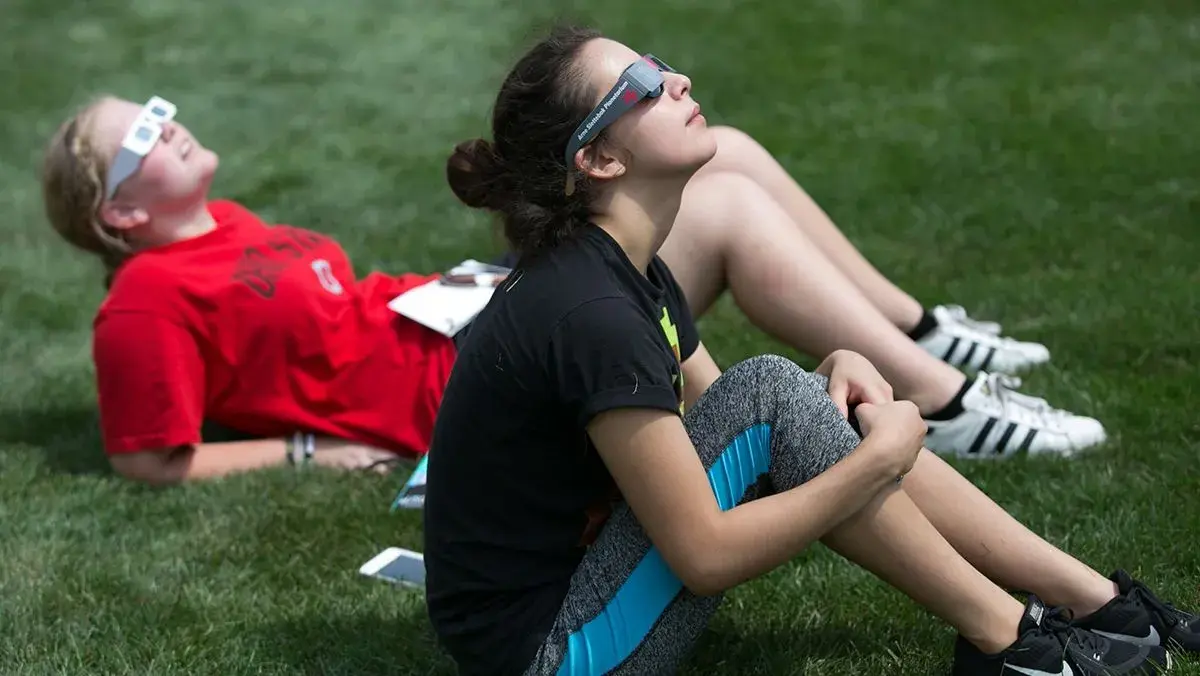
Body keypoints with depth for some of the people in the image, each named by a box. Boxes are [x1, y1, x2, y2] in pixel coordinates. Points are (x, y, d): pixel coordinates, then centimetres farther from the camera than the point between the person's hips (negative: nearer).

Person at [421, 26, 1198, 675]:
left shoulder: (628, 268, 4)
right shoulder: (588, 311, -26)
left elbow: (723, 431, 13)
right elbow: (707, 555, -25)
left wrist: (829, 376, -6)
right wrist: (877, 460, -17)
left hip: (584, 568, 9)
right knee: (765, 394, -20)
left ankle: (1099, 600, 5)